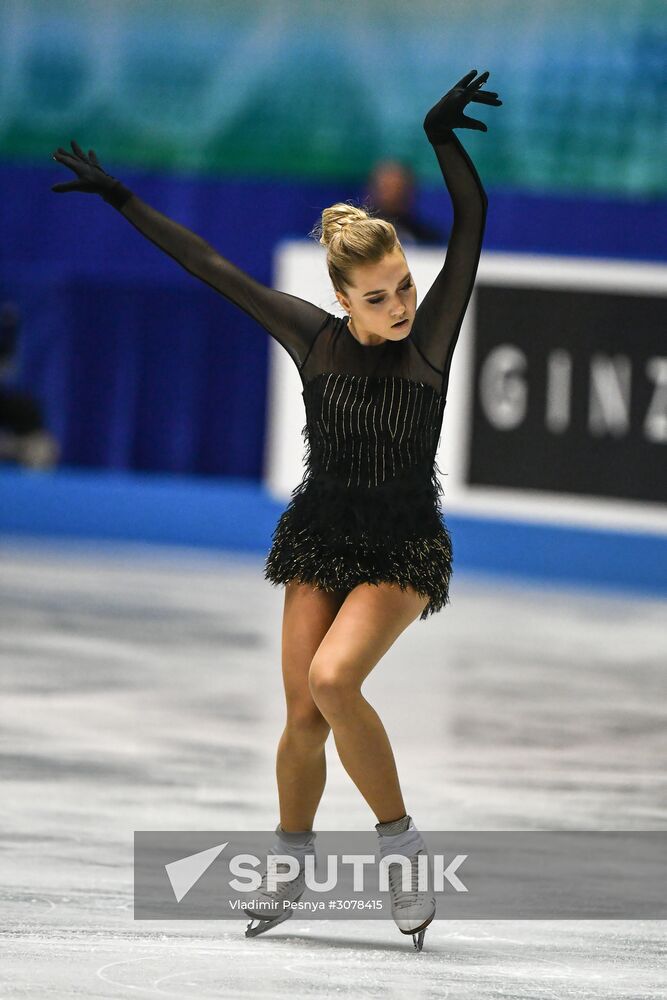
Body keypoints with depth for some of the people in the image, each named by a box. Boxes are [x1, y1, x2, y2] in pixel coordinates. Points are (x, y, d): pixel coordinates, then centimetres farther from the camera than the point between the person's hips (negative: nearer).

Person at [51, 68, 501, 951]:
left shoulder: (431, 334, -11)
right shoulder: (314, 338, -4)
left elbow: (472, 219, -21)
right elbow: (208, 266, 3)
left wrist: (441, 134, -36)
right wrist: (119, 198, 6)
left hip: (405, 549, -3)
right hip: (321, 537, 3)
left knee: (332, 680, -25)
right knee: (303, 713, -2)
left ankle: (401, 841, -12)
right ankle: (289, 867, 19)